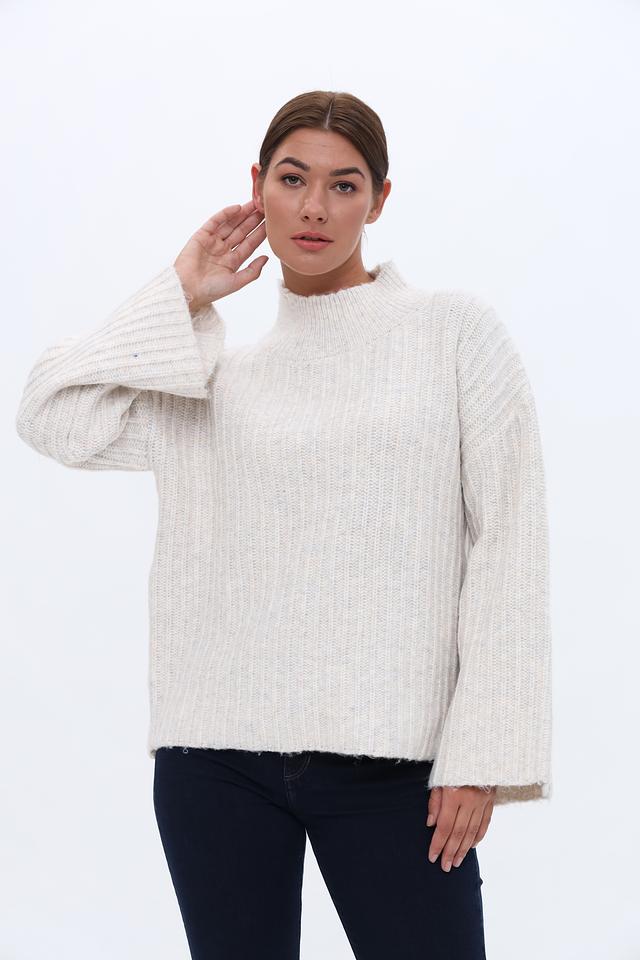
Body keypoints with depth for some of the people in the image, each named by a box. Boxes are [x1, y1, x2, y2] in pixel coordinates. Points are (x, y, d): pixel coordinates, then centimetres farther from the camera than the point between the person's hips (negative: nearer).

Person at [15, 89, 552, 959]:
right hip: (217, 754, 3)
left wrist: (483, 752, -7)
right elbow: (50, 417, 4)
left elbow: (508, 541, -1)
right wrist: (182, 298, 7)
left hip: (391, 757, -3)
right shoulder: (217, 376, 14)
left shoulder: (455, 328, 4)